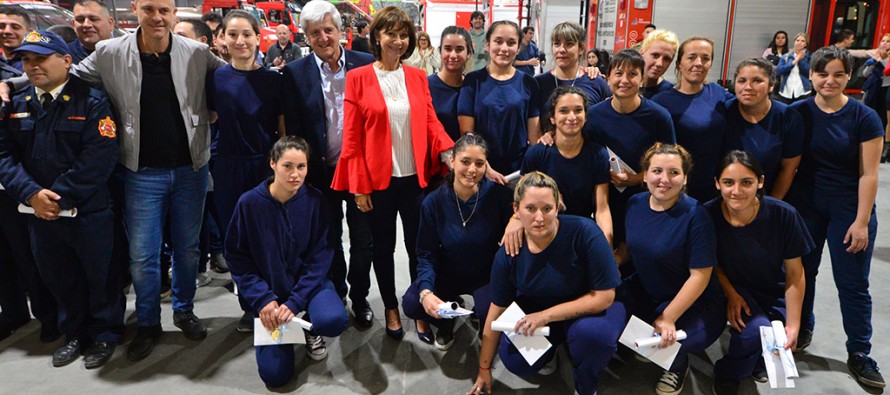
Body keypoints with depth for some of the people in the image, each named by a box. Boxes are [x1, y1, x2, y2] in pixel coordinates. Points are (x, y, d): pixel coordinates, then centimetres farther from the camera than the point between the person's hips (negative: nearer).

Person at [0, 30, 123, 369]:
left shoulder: (92, 101, -9)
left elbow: (99, 157, -17)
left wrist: (60, 197, -18)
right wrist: (31, 193, -13)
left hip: (88, 210, -5)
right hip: (40, 212, 5)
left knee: (98, 274, 8)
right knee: (58, 277, 17)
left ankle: (105, 335, 27)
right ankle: (75, 333, 35)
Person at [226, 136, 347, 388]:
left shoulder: (315, 200, -11)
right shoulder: (250, 203, -12)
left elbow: (320, 257, -10)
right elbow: (237, 257, -6)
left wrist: (294, 302, -18)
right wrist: (262, 299, -16)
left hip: (308, 282, 0)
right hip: (269, 290, 0)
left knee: (334, 320, -33)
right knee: (275, 375, -10)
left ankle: (311, 327, 6)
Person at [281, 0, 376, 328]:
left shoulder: (366, 64, -4)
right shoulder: (295, 73, -4)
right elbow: (293, 130, -2)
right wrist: (303, 171, -5)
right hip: (322, 173, 0)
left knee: (363, 240, 11)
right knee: (330, 241, 16)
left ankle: (359, 297, 31)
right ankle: (336, 297, 36)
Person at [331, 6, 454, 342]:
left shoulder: (418, 77, 6)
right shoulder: (358, 78, -3)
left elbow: (431, 124, 4)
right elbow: (351, 138, -4)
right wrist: (358, 186, -8)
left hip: (415, 178, 2)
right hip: (377, 181, -2)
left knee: (419, 247, 8)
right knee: (383, 248, 13)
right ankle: (391, 309, 31)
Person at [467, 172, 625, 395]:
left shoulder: (584, 232, -28)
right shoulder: (508, 254, -17)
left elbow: (604, 296, -22)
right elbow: (497, 311, -7)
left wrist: (547, 315, -28)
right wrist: (484, 368, 1)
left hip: (590, 309, -2)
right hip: (536, 308, 3)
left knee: (591, 332, -36)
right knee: (513, 360, -20)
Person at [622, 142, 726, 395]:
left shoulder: (695, 215, -22)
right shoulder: (635, 204, -4)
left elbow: (700, 275, -20)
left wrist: (668, 318, -22)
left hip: (693, 301, -5)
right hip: (645, 292, 5)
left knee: (667, 343, -29)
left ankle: (678, 364, 11)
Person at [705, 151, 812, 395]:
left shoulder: (783, 215, -23)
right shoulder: (708, 215, -23)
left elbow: (794, 273, -12)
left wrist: (793, 326, -13)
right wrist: (731, 294, -15)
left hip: (773, 292, 2)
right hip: (732, 286, -2)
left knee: (778, 342, -18)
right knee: (755, 329, -27)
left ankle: (757, 359, 19)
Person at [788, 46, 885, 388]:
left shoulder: (864, 118, -8)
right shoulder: (798, 113, -3)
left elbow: (868, 174, -8)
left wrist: (861, 221, -11)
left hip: (849, 207, -2)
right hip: (805, 205, 2)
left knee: (853, 282, 4)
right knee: (803, 271, 12)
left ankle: (859, 353, 18)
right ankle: (802, 329, 34)